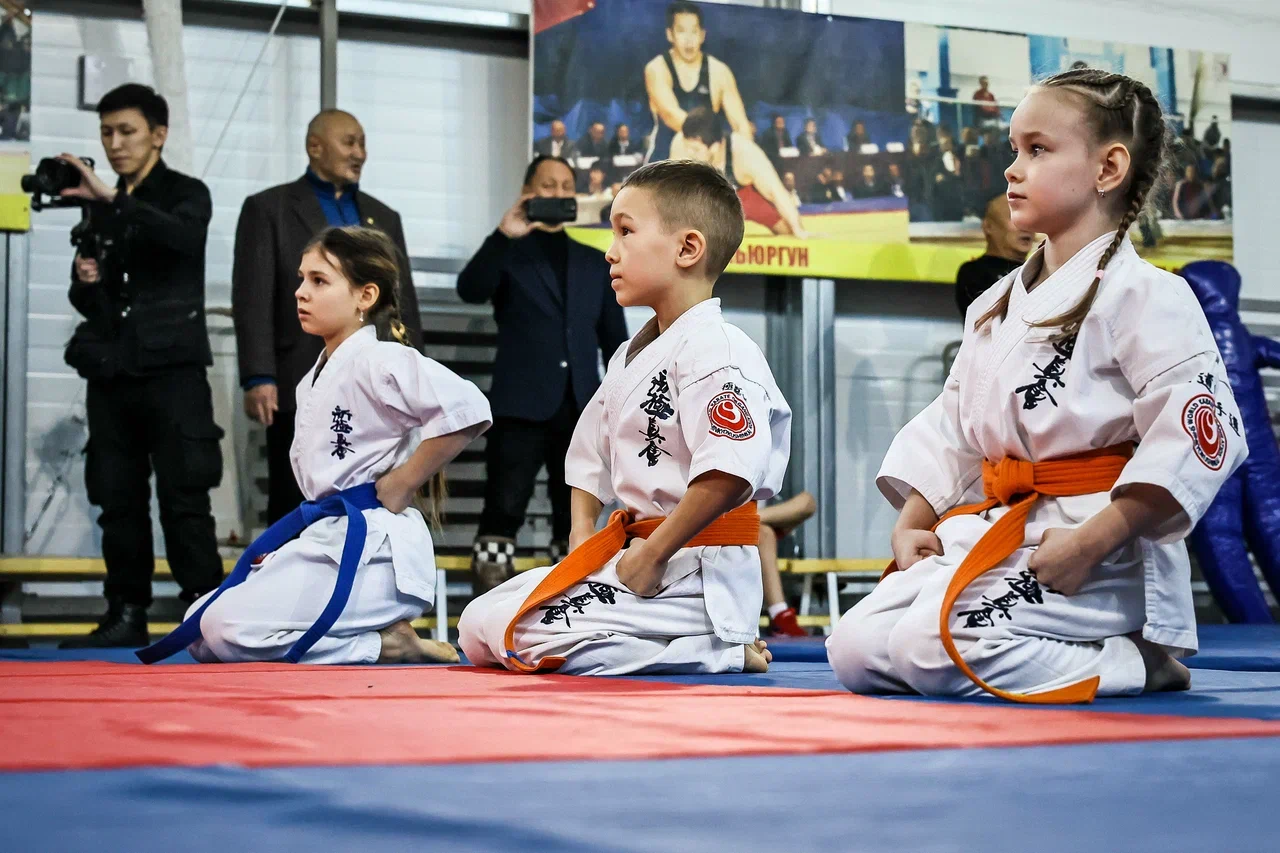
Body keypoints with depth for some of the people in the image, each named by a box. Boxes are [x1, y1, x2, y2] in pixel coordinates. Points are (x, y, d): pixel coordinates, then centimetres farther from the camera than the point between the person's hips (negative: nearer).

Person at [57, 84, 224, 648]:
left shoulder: (186, 194, 3)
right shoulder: (98, 207, 16)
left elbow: (186, 236, -21)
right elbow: (88, 301, 19)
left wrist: (112, 198, -28)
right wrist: (84, 283, -4)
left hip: (172, 368, -5)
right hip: (110, 370, 5)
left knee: (184, 496, -9)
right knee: (119, 500, 3)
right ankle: (126, 616, 7)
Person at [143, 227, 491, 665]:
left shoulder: (378, 361, -14)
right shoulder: (316, 378, 15)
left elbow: (467, 410, -29)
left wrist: (399, 486, -18)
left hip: (371, 547, -10)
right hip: (323, 538, 10)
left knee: (230, 630, -22)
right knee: (201, 633, 9)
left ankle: (385, 646, -8)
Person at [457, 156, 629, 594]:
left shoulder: (595, 263, 19)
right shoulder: (508, 254, 9)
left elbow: (614, 338, 17)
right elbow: (470, 289, -11)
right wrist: (504, 236, -24)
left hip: (580, 410, 4)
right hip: (522, 407, -4)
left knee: (576, 521, 4)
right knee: (502, 513, -8)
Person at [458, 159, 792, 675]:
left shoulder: (715, 352, -17)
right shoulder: (630, 357, 15)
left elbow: (730, 473, -31)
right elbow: (590, 458, 23)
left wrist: (652, 555, -22)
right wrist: (583, 544, 8)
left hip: (692, 574, -10)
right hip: (628, 557, 10)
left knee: (520, 636, -21)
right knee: (477, 628, 8)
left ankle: (725, 653, -10)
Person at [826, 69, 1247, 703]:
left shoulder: (1143, 296, -9)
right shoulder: (996, 307, 17)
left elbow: (1199, 434, -18)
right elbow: (950, 425, 22)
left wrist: (1090, 542, -22)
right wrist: (911, 523, 7)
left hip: (1103, 554, -8)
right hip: (989, 532, 8)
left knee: (933, 647, -28)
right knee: (854, 651, -4)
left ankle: (1134, 664, -8)